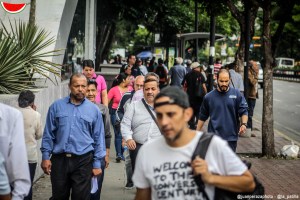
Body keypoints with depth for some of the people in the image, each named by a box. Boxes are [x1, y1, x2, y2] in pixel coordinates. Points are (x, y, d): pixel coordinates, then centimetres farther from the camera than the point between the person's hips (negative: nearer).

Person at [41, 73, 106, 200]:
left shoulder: (94, 110, 3)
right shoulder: (56, 106, 3)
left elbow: (98, 138, 4)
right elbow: (48, 134, 5)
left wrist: (97, 164, 1)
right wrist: (45, 157, 1)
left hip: (83, 161, 0)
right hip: (59, 159, 1)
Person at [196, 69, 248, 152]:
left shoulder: (237, 94, 0)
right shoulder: (209, 97, 2)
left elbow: (244, 111, -2)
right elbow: (202, 116, 11)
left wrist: (244, 124, -21)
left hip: (231, 137, 0)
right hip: (214, 137, 0)